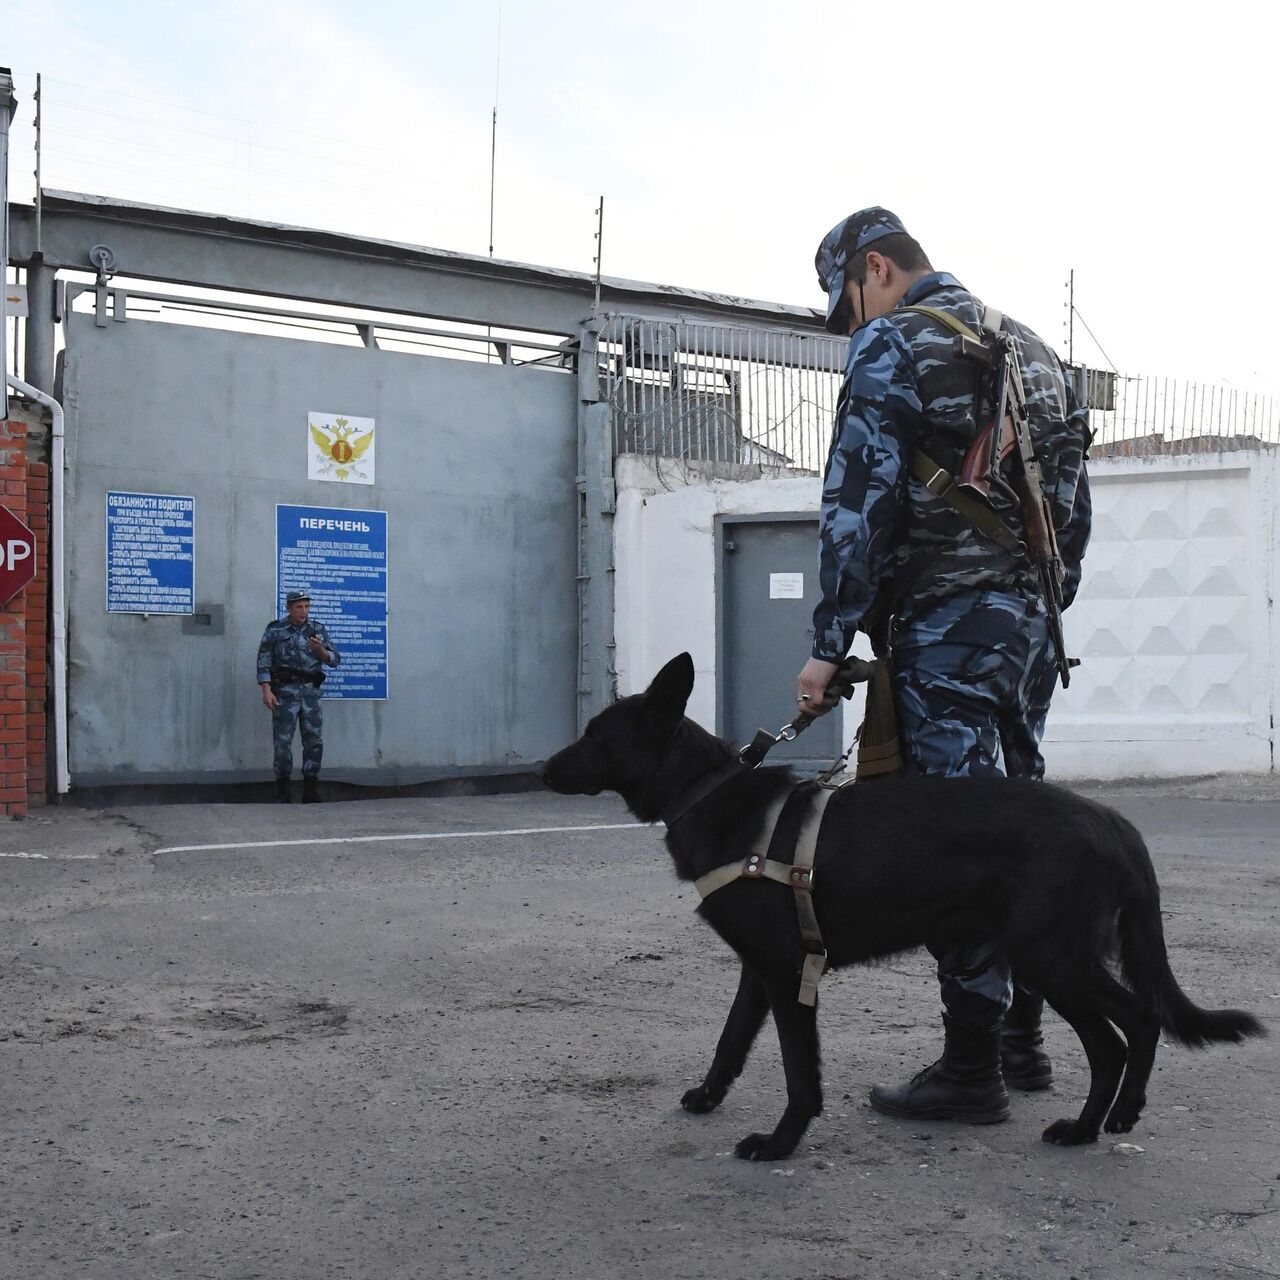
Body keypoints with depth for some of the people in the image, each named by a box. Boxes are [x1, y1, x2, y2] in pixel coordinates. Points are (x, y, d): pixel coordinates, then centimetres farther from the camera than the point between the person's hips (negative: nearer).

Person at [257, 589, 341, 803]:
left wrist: (320, 650, -17)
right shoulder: (275, 630, 0)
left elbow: (335, 659, 4)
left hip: (310, 691, 3)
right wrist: (266, 691, -14)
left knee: (314, 740, -2)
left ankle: (310, 791, 5)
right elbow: (264, 661, -3)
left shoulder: (318, 630, 7)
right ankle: (282, 789, 9)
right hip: (285, 691, -3)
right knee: (283, 740, -2)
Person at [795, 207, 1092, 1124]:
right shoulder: (1035, 351, 21)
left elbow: (858, 503, -13)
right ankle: (1023, 1037, 23)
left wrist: (830, 644, -12)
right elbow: (1076, 504, 22)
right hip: (1032, 625, 9)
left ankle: (973, 1070, -2)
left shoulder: (893, 347, -5)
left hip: (945, 625, -8)